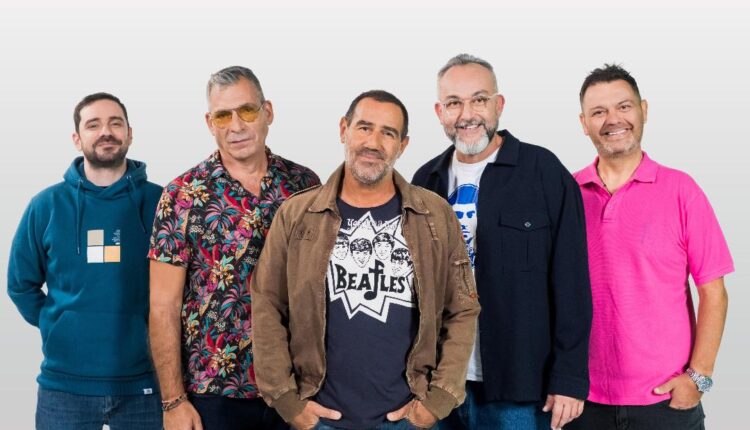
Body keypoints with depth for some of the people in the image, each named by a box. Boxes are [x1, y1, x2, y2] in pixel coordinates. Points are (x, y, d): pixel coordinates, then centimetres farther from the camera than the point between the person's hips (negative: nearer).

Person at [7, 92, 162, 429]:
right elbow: (21, 284, 10)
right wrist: (58, 327, 3)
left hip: (144, 381, -1)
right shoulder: (47, 205, 1)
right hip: (64, 382, 1)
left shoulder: (159, 202, -3)